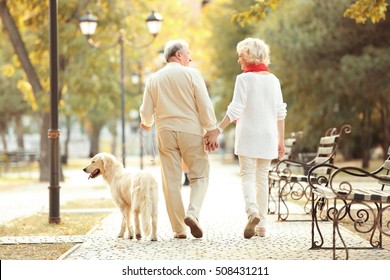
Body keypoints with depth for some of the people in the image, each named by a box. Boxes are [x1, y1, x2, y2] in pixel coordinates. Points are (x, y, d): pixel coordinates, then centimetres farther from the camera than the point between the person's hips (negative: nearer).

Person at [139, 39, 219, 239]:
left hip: (165, 132, 3)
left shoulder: (154, 78, 8)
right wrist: (212, 132, -3)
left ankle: (178, 228, 5)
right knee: (199, 176, 7)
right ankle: (192, 212, -16)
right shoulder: (191, 74, -2)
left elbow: (146, 111, 9)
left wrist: (147, 124, 31)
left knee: (171, 181, 6)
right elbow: (205, 106, -7)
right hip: (191, 131, -3)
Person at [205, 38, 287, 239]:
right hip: (268, 135, 5)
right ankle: (262, 224, 11)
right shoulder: (273, 79, 8)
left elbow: (235, 109, -15)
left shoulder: (244, 79, -8)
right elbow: (280, 112, 10)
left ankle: (252, 211, -27)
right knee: (262, 177, 11)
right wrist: (281, 139, 16)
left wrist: (217, 130, -13)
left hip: (248, 135, -4)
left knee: (248, 176, -2)